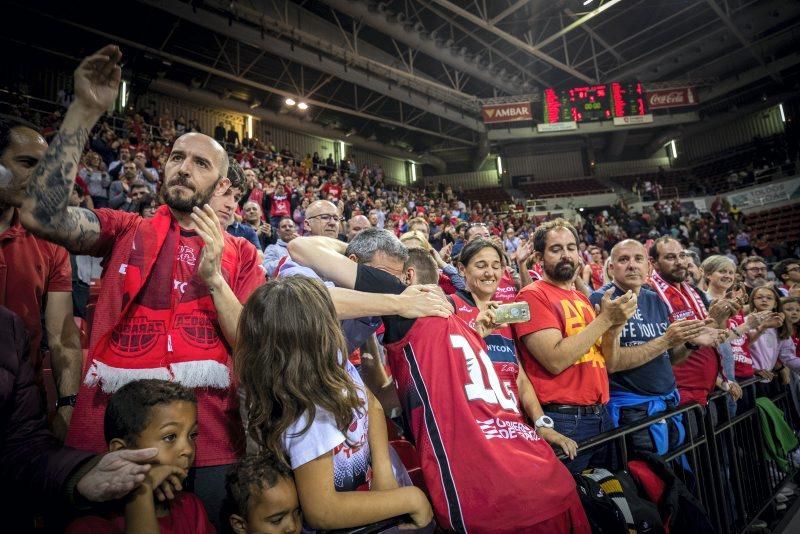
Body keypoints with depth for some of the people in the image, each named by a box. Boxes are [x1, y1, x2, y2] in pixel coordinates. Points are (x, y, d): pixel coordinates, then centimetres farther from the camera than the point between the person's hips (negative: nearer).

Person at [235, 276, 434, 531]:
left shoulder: (331, 361, -17)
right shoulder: (307, 417, -37)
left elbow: (371, 404, -1)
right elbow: (321, 512, -32)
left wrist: (383, 469, -13)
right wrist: (411, 499, -25)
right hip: (343, 521, -6)